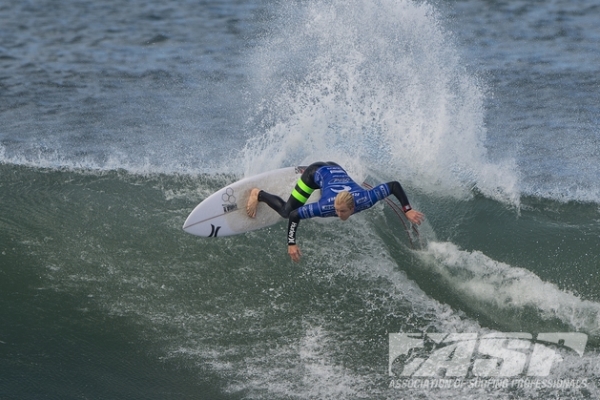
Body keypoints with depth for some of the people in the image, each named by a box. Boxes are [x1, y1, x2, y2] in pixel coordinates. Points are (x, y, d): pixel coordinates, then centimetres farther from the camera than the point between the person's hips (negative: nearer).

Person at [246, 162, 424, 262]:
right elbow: (294, 215, -35)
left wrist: (408, 210, -42)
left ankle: (303, 172, 59)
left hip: (335, 169, 4)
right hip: (316, 173, -4)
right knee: (286, 211, 0)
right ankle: (258, 194, 25)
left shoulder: (365, 200, -40)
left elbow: (395, 185, -36)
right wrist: (291, 244, -40)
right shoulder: (327, 206, -44)